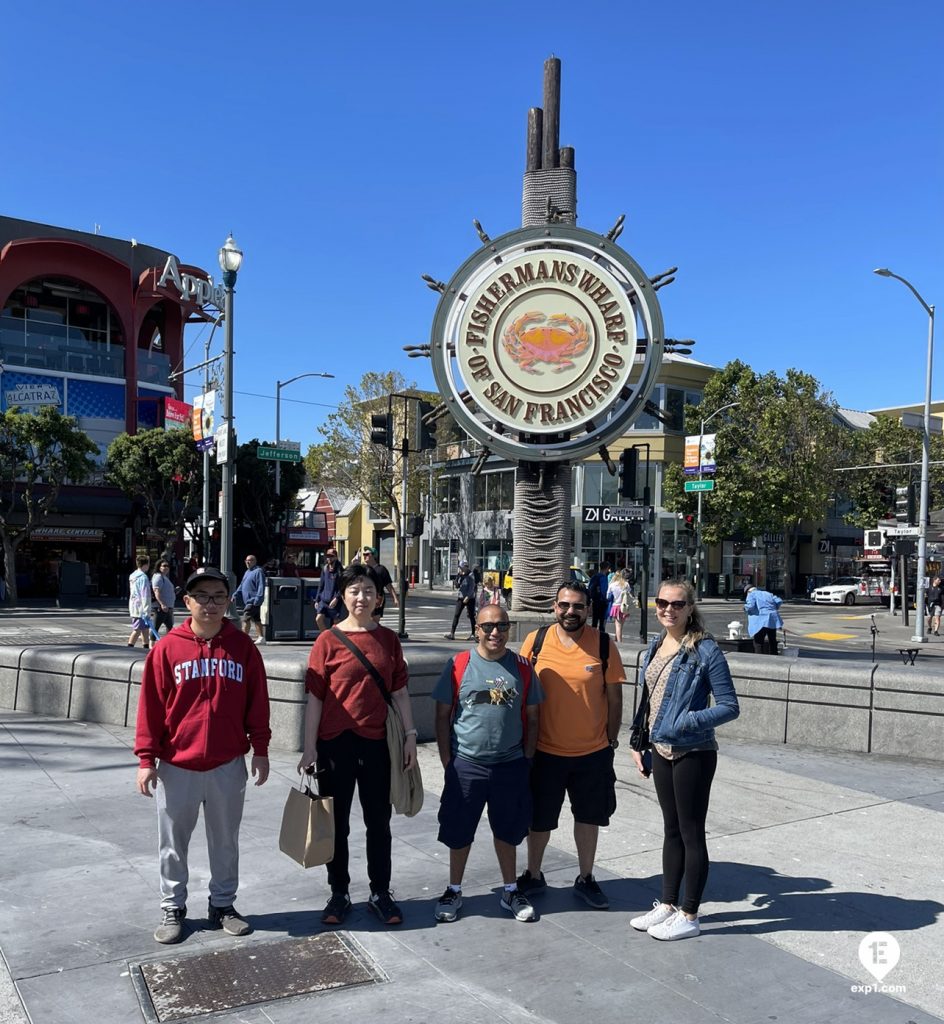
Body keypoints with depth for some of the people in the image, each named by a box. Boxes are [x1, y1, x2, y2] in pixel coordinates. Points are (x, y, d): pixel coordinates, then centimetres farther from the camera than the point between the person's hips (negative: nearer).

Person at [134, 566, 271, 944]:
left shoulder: (243, 647, -3)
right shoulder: (167, 649, -7)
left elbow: (257, 701, 2)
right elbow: (150, 706, -5)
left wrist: (260, 750, 2)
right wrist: (146, 759, -6)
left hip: (229, 765, 1)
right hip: (177, 766, -1)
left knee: (225, 840, 15)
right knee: (174, 843, 13)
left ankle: (222, 905, 30)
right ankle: (172, 908, 30)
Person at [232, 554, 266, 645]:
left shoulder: (258, 571, -10)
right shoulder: (247, 572, 19)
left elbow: (261, 586, -18)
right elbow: (241, 585, 24)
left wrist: (258, 598, -25)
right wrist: (235, 594, 14)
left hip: (253, 601, -9)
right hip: (247, 600, 9)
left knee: (246, 618, -12)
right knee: (256, 619, 12)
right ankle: (261, 637, 16)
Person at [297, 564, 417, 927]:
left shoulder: (388, 639, 3)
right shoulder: (329, 640, -6)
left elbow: (399, 691, 7)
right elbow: (315, 697, -5)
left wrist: (410, 735, 4)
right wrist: (310, 747, -7)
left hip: (376, 743, 2)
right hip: (335, 744, -2)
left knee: (379, 822, 12)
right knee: (337, 823, 10)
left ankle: (380, 894, 27)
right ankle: (339, 894, 26)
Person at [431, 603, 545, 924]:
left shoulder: (522, 668, 1)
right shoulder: (459, 665, -5)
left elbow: (531, 718, 6)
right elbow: (442, 716, -2)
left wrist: (526, 761, 2)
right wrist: (447, 762, -5)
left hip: (511, 766, 2)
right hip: (466, 765, -1)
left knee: (507, 831, 15)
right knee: (459, 832, 10)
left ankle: (511, 891, 32)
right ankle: (454, 891, 29)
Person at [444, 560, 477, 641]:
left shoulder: (470, 576, -9)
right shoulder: (460, 575, 8)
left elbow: (471, 588, -13)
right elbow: (456, 586, 8)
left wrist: (467, 597, -21)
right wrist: (457, 578, -9)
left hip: (469, 598, -5)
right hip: (460, 598, 5)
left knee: (471, 616, 4)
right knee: (456, 615, -3)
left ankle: (473, 634, 12)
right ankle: (452, 633, -5)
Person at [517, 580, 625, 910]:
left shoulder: (603, 645, -6)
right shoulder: (536, 641, -6)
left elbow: (614, 696, 2)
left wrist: (611, 739, 2)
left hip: (593, 752, 0)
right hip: (544, 750, 0)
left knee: (588, 816, 15)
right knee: (539, 817, 14)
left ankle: (585, 879, 34)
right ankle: (533, 875, 34)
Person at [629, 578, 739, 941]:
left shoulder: (705, 651, -16)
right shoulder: (655, 646, 6)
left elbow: (730, 706, -15)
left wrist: (687, 722, -24)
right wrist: (637, 742, 12)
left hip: (693, 754, -7)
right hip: (661, 751, 7)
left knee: (691, 833, 6)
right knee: (671, 830, 18)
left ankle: (689, 916, 19)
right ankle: (668, 904, 31)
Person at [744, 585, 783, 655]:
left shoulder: (751, 595, 3)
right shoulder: (767, 593, 21)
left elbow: (750, 606, -15)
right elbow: (779, 601, 10)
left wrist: (745, 608, 6)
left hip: (760, 621, -6)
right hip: (773, 620, 6)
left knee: (758, 642, 0)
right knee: (772, 641, 19)